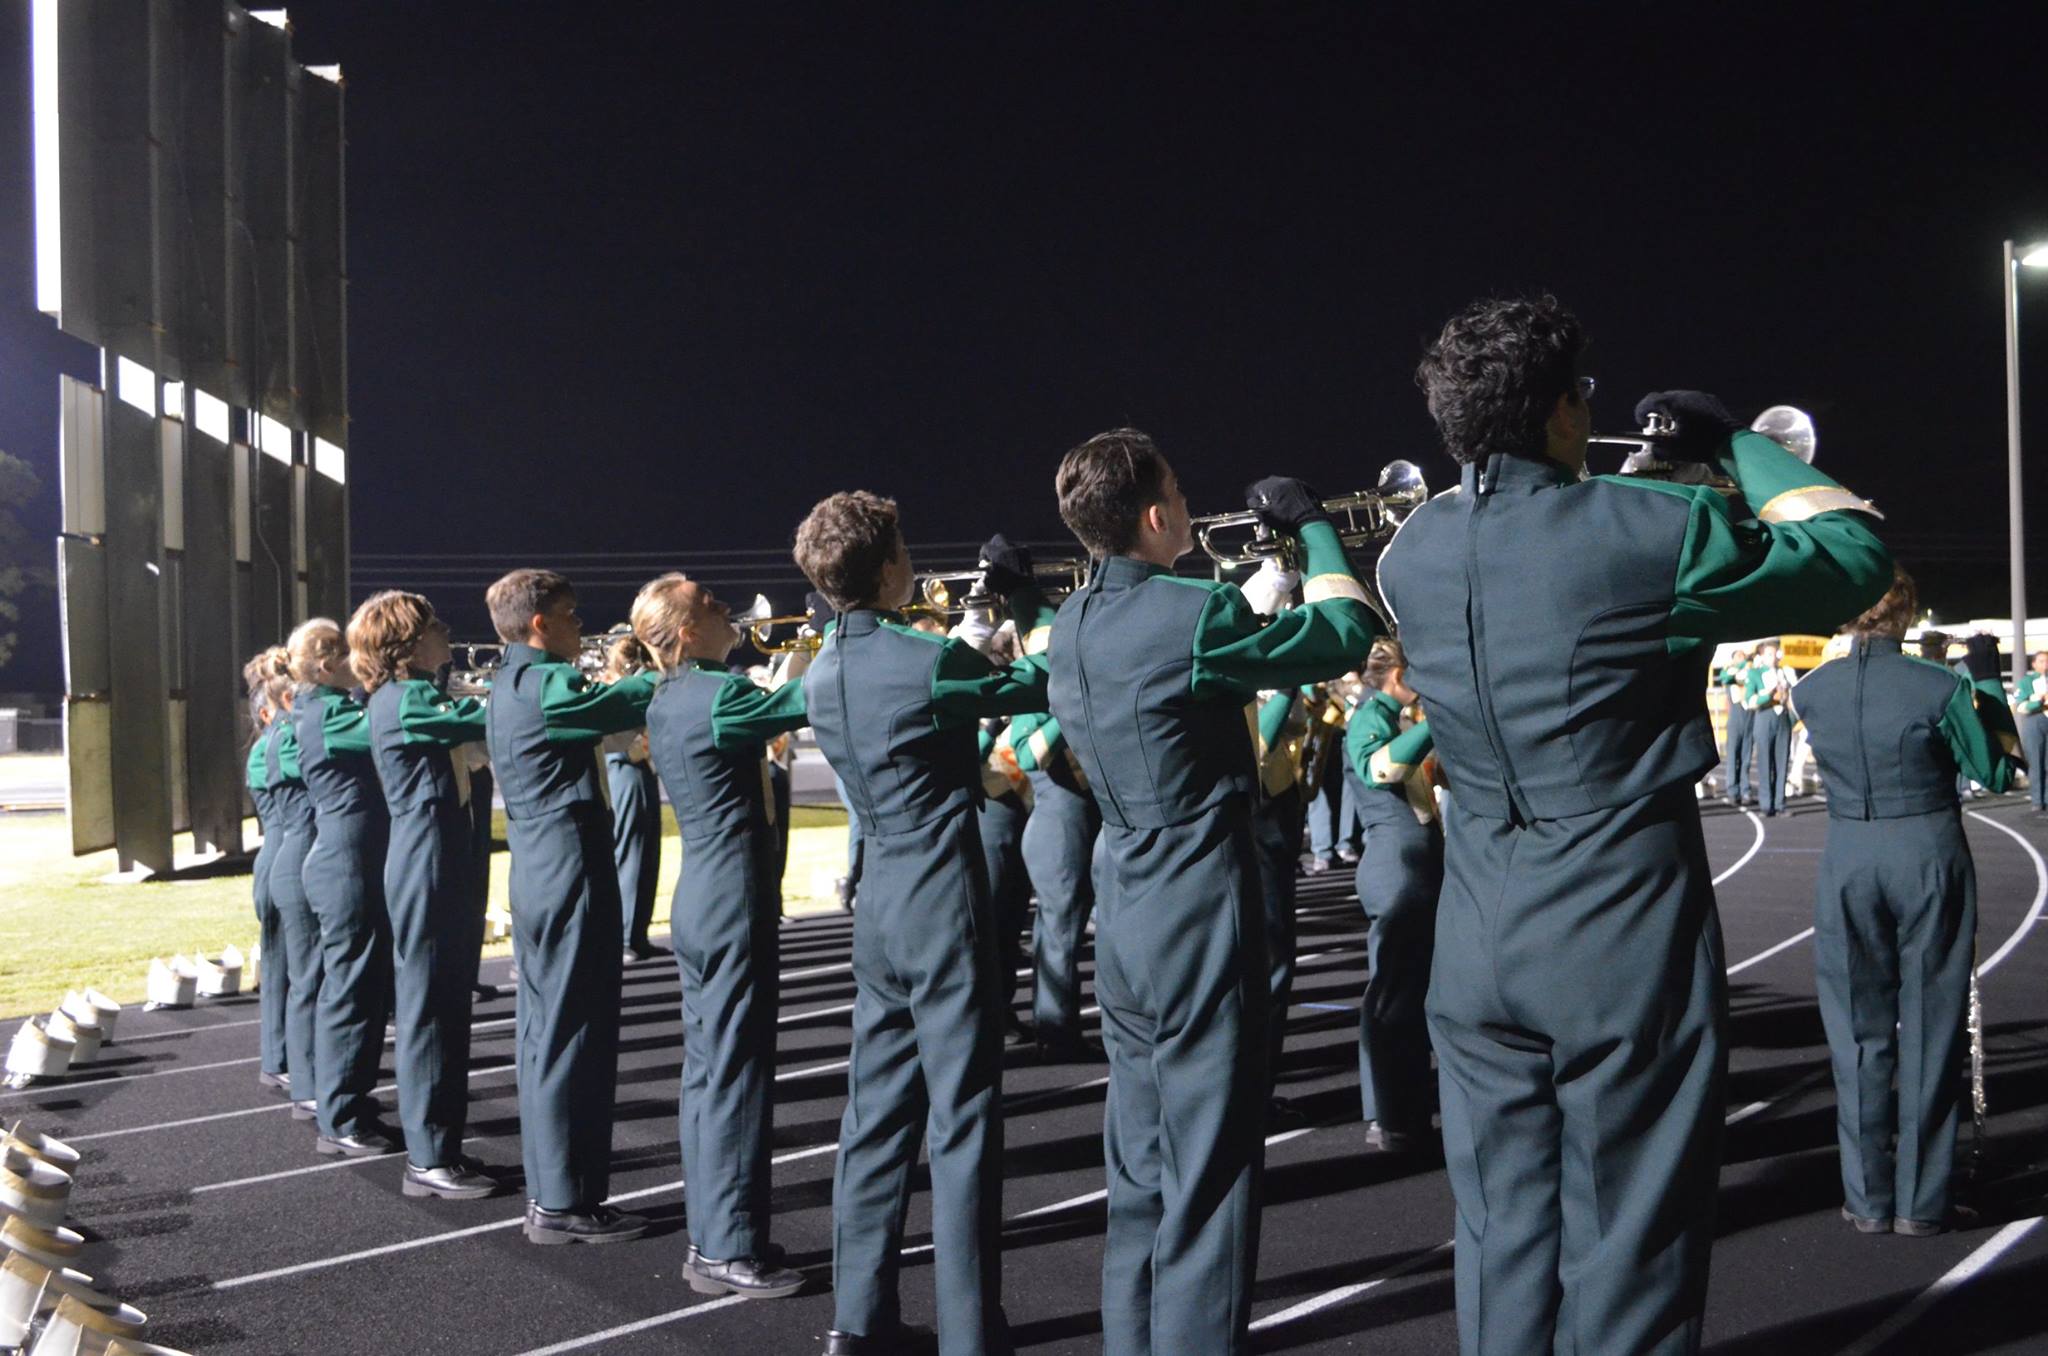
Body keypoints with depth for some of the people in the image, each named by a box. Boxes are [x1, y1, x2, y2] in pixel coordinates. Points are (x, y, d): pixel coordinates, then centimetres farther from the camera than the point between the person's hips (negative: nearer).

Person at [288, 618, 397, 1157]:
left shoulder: (330, 708, 15)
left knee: (369, 989, 15)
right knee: (350, 991, -5)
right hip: (347, 868, -10)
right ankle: (339, 1124, 1)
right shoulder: (327, 713, -15)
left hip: (359, 865, 10)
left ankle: (350, 1100, 25)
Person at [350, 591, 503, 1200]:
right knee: (428, 1010, -4)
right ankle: (428, 1161, 2)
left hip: (445, 865, 10)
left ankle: (439, 1146, 21)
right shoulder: (406, 699, -14)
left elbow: (470, 724, 15)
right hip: (427, 868, -10)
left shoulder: (413, 695, 16)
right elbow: (487, 718, -19)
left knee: (447, 1009, 13)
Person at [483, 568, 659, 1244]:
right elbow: (632, 703, -21)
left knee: (546, 1031, 13)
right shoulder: (546, 685, -14)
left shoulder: (507, 688, 16)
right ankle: (565, 1203, 1)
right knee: (574, 1035, -5)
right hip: (572, 872, -10)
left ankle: (546, 1193, 20)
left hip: (536, 875, 10)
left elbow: (597, 709, 21)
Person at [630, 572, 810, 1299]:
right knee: (735, 1072, -4)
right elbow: (805, 701, -16)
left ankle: (709, 1236, 20)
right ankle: (728, 1251, 2)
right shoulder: (716, 696, -16)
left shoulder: (667, 701, 11)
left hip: (699, 900, 9)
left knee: (706, 1068, 12)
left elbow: (761, 705, 22)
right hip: (735, 901, -9)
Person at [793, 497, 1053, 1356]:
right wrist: (1025, 596, 8)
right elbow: (1048, 684, -2)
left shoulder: (822, 676, 8)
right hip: (943, 897, -7)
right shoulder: (927, 661, -14)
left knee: (877, 1106, 13)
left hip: (877, 898, 7)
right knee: (961, 1115, -3)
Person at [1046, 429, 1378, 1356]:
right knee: (1205, 1178, -1)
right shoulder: (1190, 614, -18)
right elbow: (1346, 636, -8)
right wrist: (1312, 526, 4)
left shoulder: (1071, 625, 6)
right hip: (1198, 911, -8)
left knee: (1141, 1169, 17)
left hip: (1123, 915, 8)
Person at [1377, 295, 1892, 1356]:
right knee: (1627, 1252, 5)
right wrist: (1737, 444, 11)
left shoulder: (1407, 554, 2)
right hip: (1626, 934, -5)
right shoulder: (1653, 530, -14)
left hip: (1478, 939, 5)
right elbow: (1856, 558, 2)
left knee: (1501, 1239, 14)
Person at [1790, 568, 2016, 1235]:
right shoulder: (1939, 689, -11)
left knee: (1858, 1031, 10)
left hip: (1848, 861, 2)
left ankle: (1868, 1199, 15)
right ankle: (1920, 1200, 12)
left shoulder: (1812, 691, -3)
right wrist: (1986, 693, 13)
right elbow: (1994, 774, -1)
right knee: (1928, 1029, 7)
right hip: (1929, 855, -2)